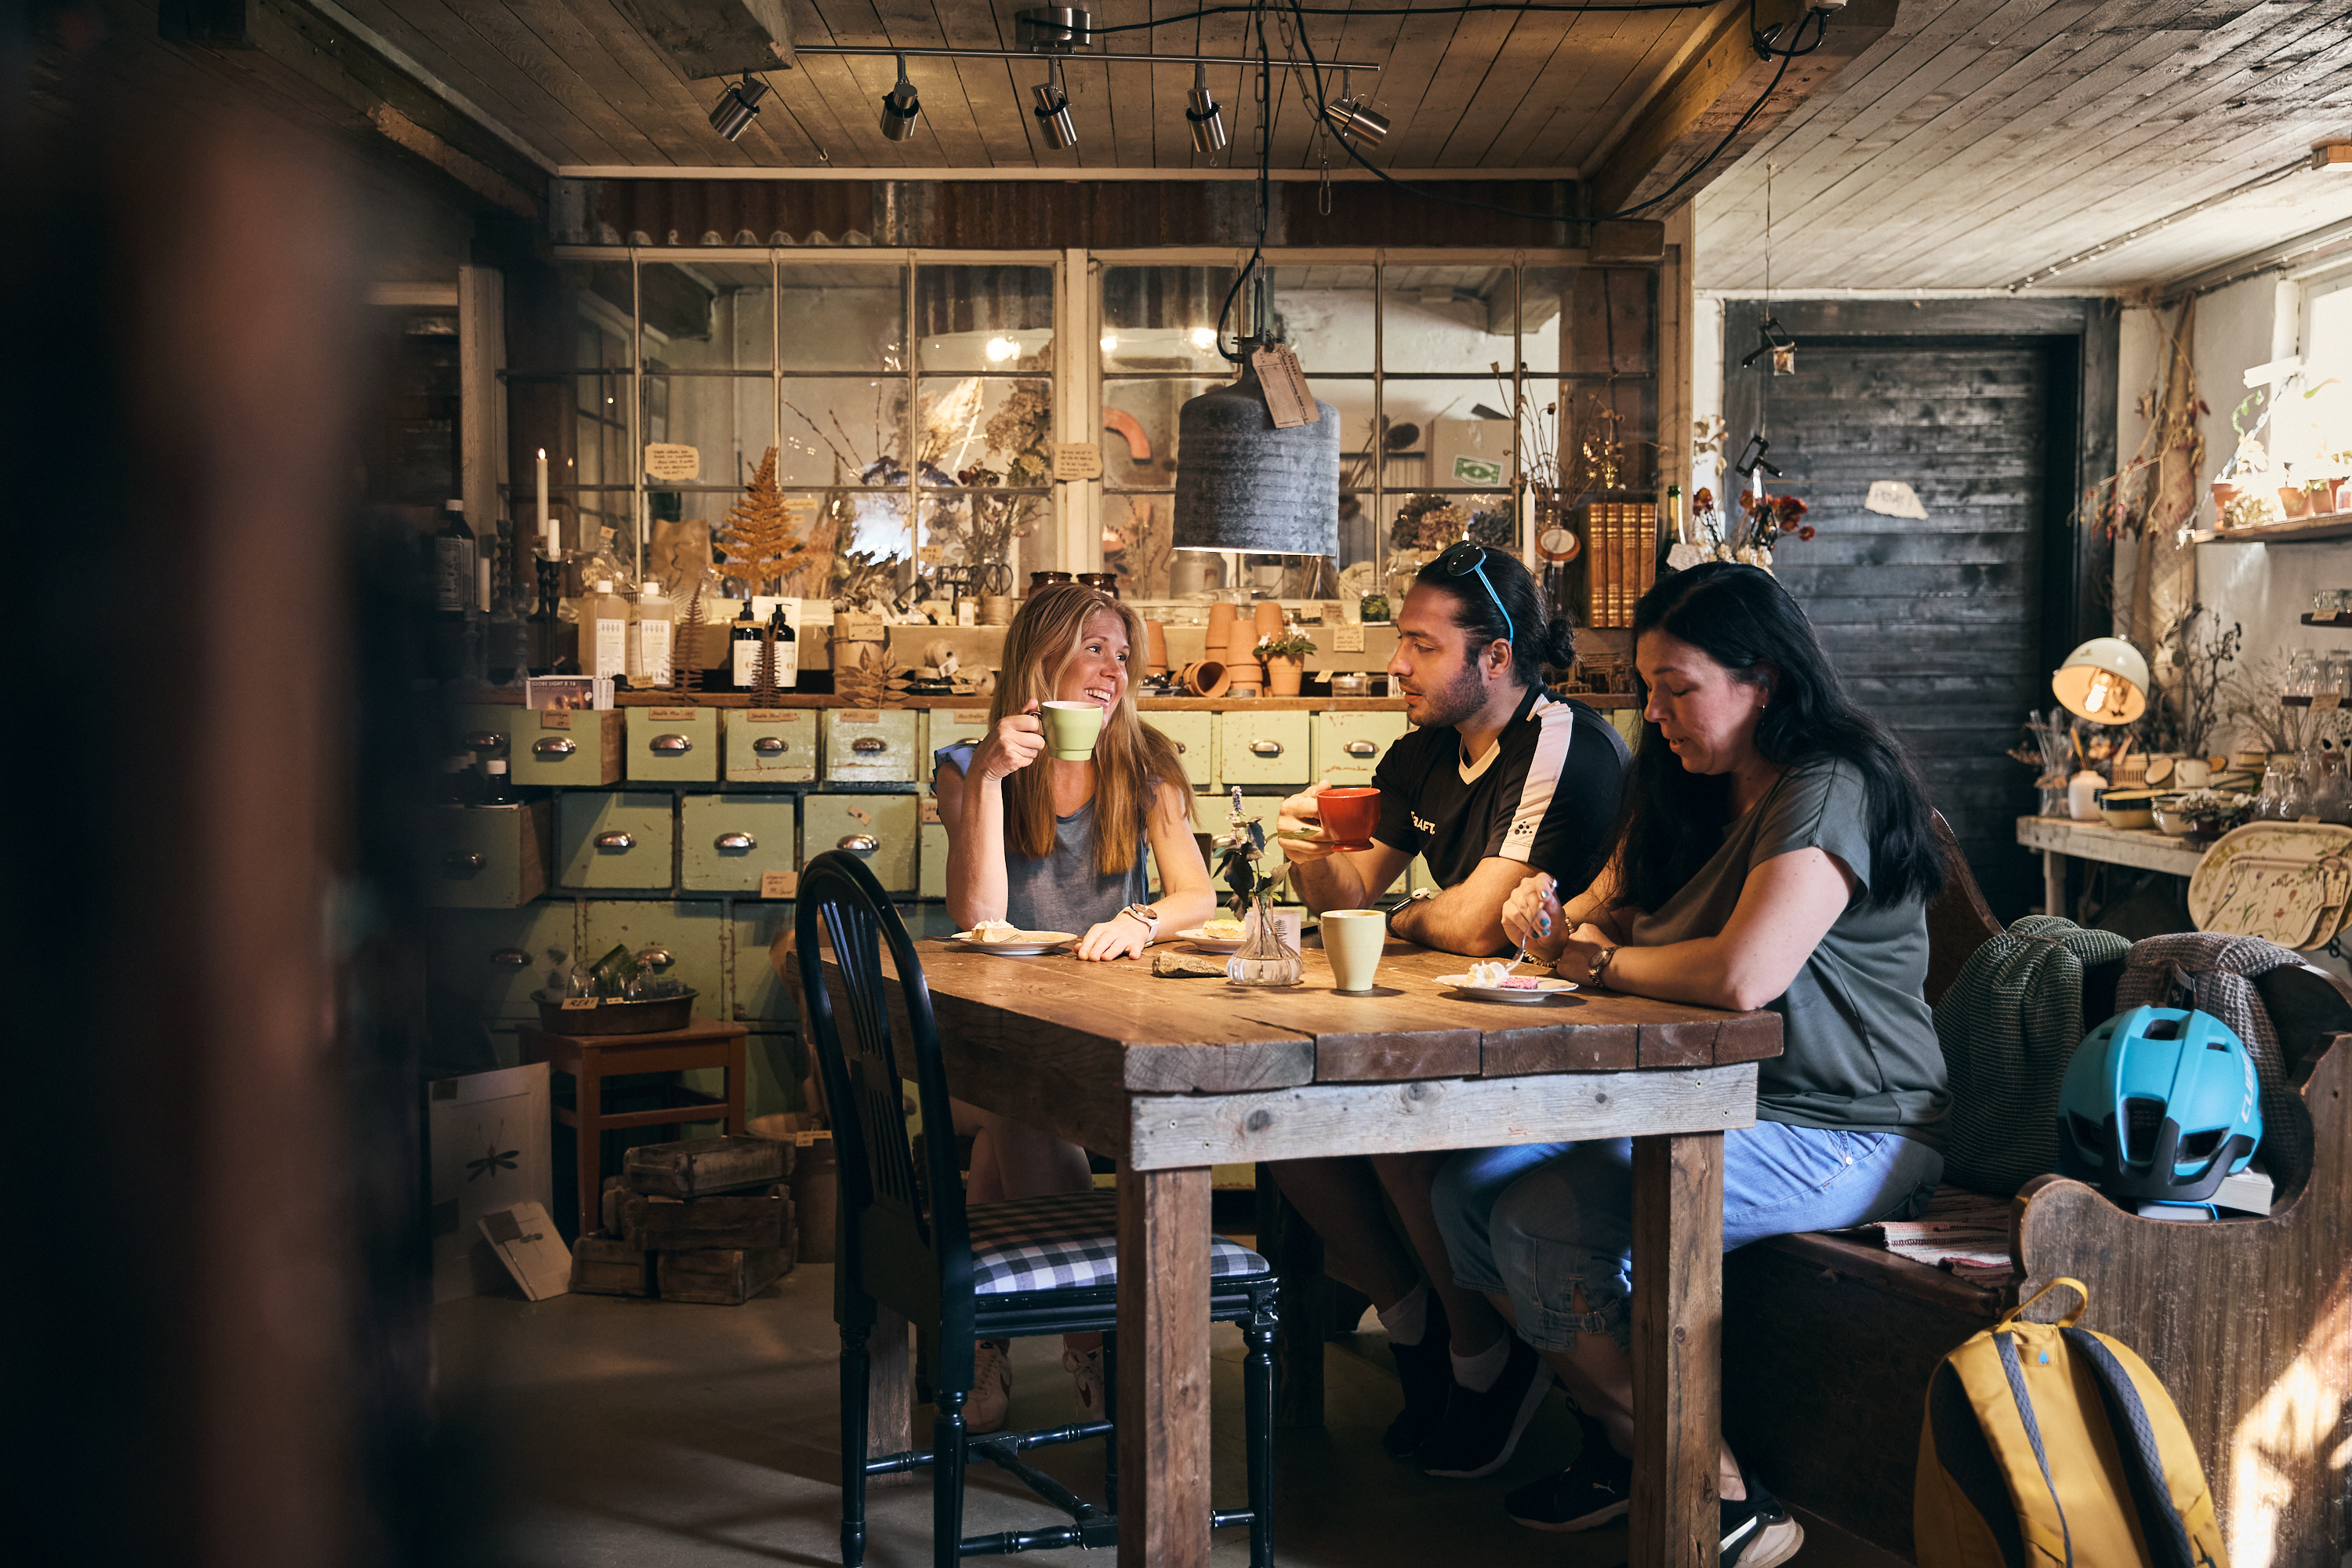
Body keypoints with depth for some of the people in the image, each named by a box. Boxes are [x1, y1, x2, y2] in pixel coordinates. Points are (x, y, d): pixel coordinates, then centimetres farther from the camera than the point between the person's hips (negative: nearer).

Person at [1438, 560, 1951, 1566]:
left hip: (1843, 1134, -9)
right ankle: (1627, 1442, 8)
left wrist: (1598, 960, -13)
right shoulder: (1698, 794, 14)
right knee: (1469, 1186, -6)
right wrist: (1555, 921, -4)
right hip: (1714, 1105, 9)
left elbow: (1742, 975, -31)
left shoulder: (1829, 791, -16)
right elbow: (1608, 916, 21)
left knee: (1547, 1221, -24)